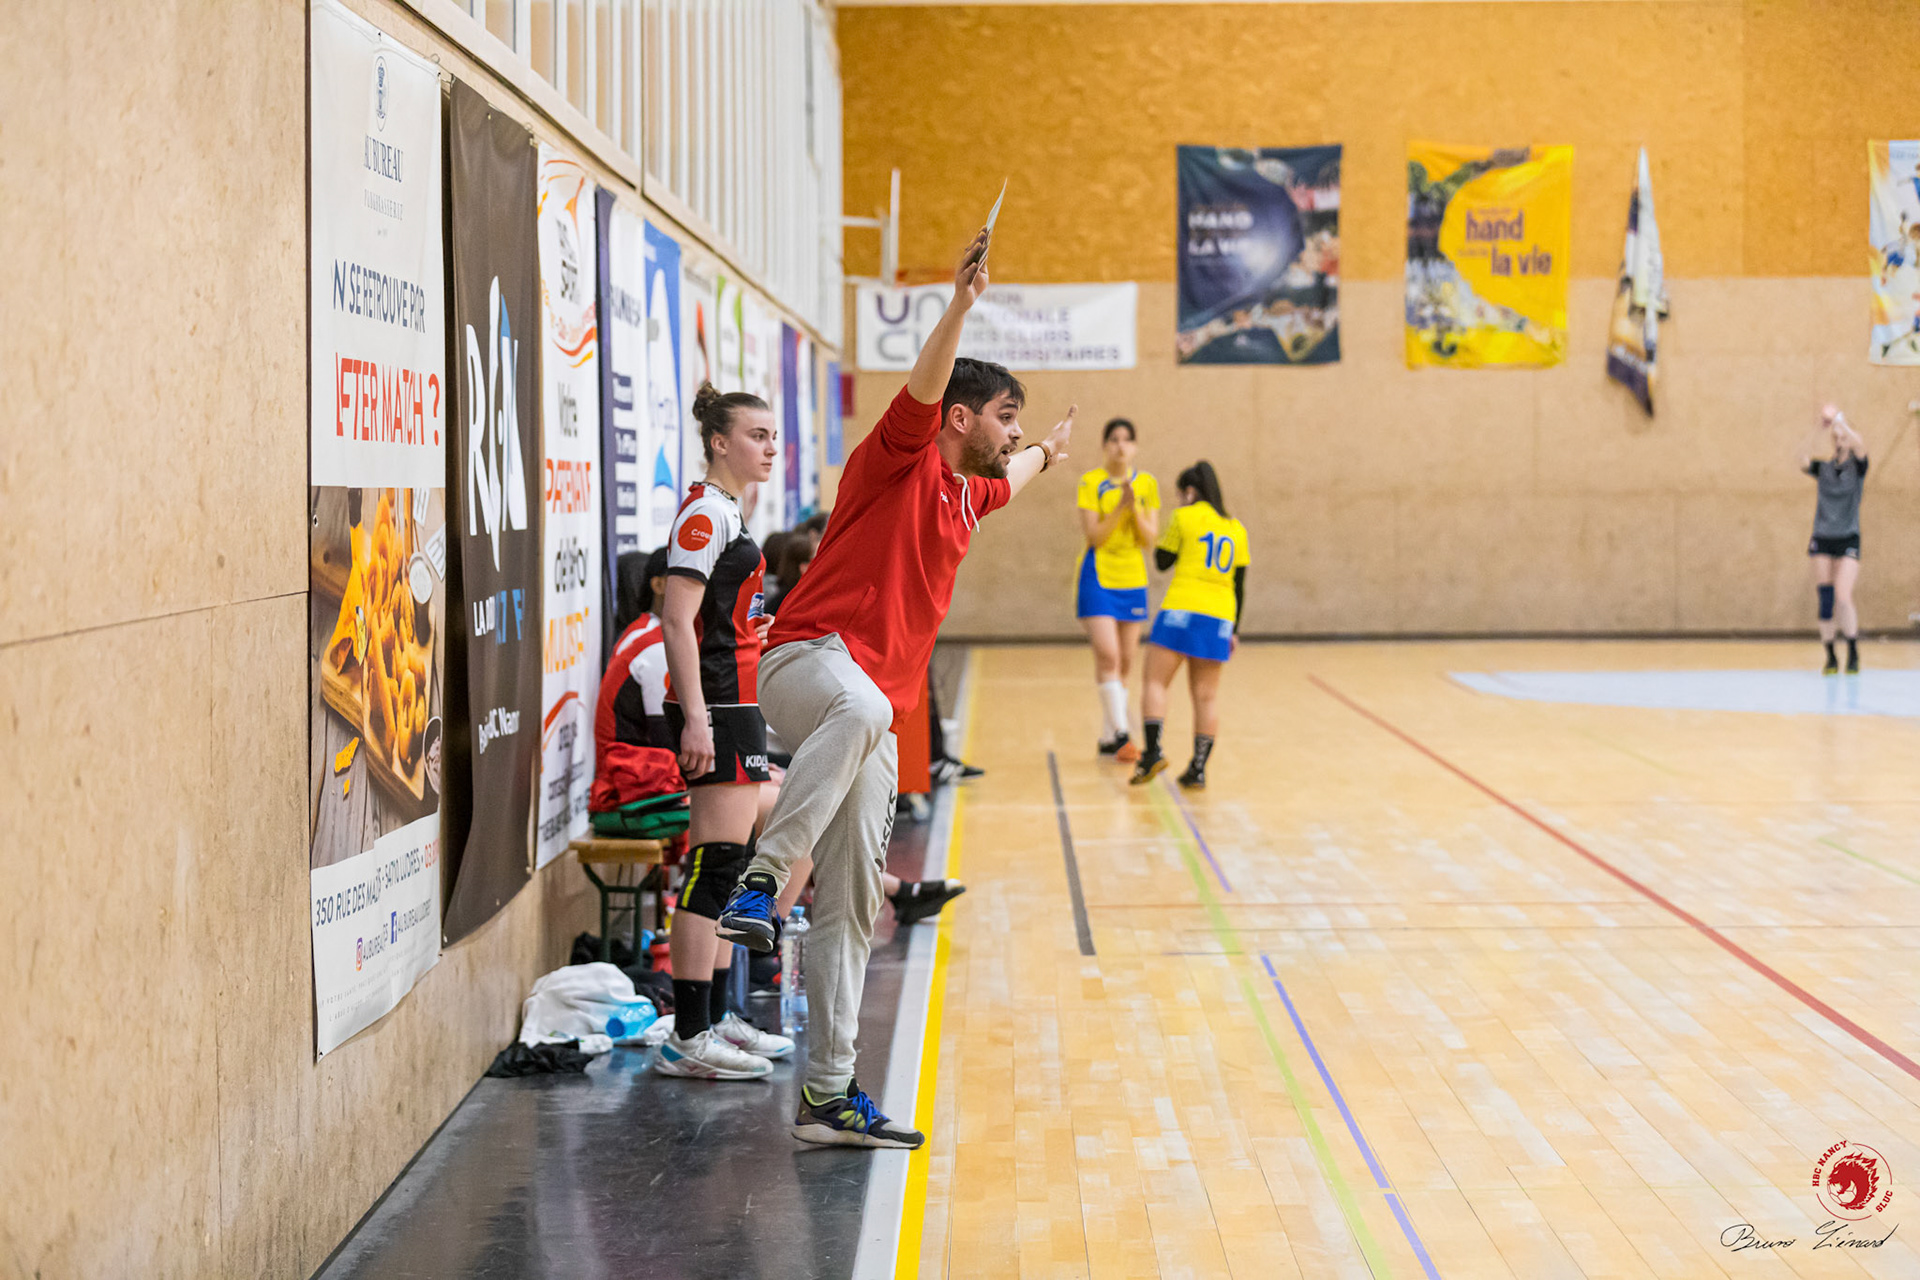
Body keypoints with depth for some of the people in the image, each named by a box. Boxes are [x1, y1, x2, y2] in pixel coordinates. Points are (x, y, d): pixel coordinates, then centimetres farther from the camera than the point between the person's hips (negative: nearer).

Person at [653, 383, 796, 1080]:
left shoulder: (725, 513, 17)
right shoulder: (704, 515, -13)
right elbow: (676, 622, -20)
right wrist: (696, 719, -25)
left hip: (736, 708, 10)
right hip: (714, 710, -10)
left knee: (723, 865, 14)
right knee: (716, 863, -11)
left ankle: (716, 1017, 22)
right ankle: (688, 1036, -10)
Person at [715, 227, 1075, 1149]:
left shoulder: (967, 493, 25)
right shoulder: (899, 460, 2)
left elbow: (1008, 477, 51)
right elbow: (923, 386, -19)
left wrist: (1047, 454, 67)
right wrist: (962, 303, -32)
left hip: (874, 712, 8)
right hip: (811, 655, -8)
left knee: (851, 909, 3)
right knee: (861, 710, -46)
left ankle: (828, 1097, 5)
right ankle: (762, 880, -49)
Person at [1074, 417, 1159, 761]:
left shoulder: (1147, 484, 4)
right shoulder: (1091, 482, -5)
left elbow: (1150, 539, -1)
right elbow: (1093, 535, -12)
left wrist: (1135, 507, -15)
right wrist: (1121, 505, -20)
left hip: (1132, 579, 4)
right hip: (1098, 576, -4)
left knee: (1125, 662, 7)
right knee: (1107, 656, -16)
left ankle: (1107, 738, 15)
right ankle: (1121, 734, -17)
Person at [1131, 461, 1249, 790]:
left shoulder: (1184, 518, 0)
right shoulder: (1236, 528, 15)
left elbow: (1162, 562, 7)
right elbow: (1239, 584, 15)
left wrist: (1164, 538, 21)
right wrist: (1235, 630, 19)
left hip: (1181, 611, -4)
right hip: (1219, 616, 5)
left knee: (1156, 681, 0)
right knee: (1206, 694, 6)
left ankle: (1152, 751, -17)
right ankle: (1198, 768, 3)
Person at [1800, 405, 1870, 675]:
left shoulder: (1856, 467, 4)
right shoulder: (1822, 468, 8)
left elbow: (1860, 446, -19)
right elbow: (1804, 455, -14)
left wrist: (1841, 423, -32)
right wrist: (1820, 429, -29)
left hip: (1848, 540, -2)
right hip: (1822, 540, 2)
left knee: (1843, 597, -17)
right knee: (1825, 600, -2)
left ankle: (1853, 653, -6)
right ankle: (1830, 657, 8)